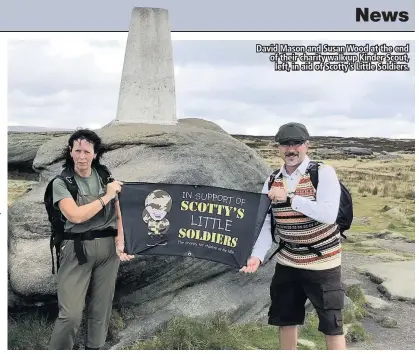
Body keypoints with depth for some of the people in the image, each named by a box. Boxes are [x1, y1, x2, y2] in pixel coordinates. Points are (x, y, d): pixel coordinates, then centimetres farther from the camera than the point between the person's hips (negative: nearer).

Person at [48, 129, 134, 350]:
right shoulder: (61, 182, -2)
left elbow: (118, 215, 7)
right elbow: (76, 216, -16)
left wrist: (120, 244, -8)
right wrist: (107, 196, -11)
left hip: (108, 247, 4)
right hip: (77, 249, -3)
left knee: (101, 309, 11)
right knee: (70, 314, -8)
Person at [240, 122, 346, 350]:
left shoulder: (324, 173, -13)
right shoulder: (272, 182, 3)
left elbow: (329, 214, -25)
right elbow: (266, 223, -1)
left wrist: (290, 197, -28)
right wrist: (257, 255, -15)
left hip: (322, 262, -5)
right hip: (287, 262, 5)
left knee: (331, 324, 4)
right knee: (286, 319, 17)